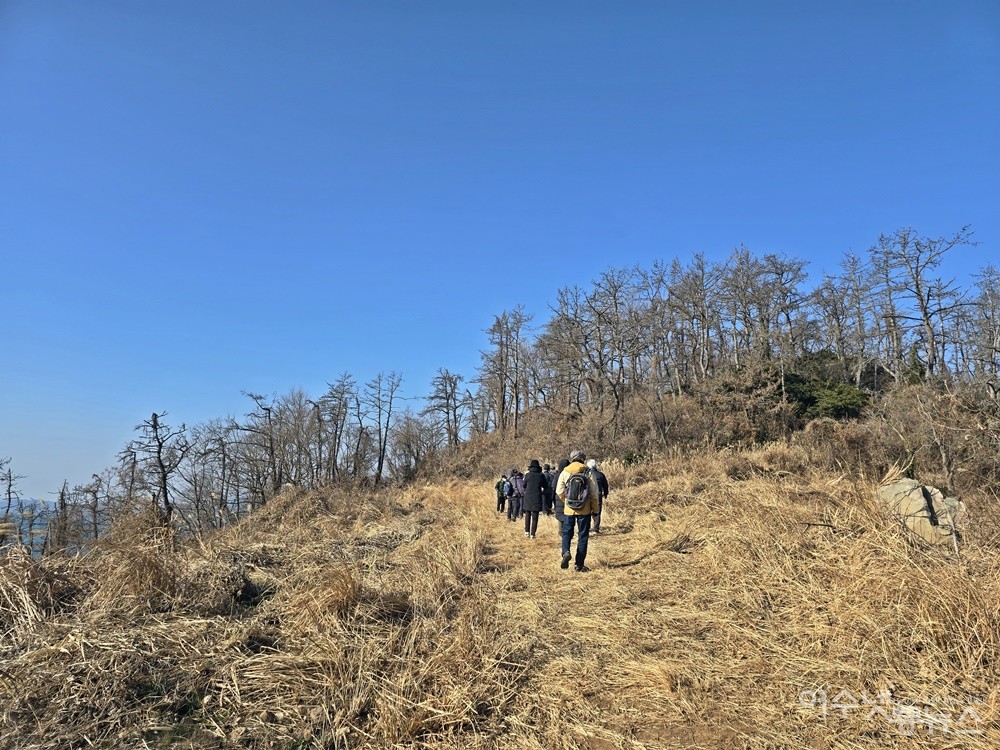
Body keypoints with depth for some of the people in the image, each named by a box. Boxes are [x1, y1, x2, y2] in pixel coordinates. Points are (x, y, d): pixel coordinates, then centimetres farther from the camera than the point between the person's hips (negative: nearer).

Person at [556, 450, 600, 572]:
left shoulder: (565, 472, -2)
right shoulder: (588, 472, -5)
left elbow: (559, 492, 1)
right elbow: (594, 493, -3)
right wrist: (595, 509, 8)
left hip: (569, 509, 1)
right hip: (585, 510, -1)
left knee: (566, 533, 15)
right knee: (583, 536, 7)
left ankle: (566, 552, -12)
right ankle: (580, 565, 9)